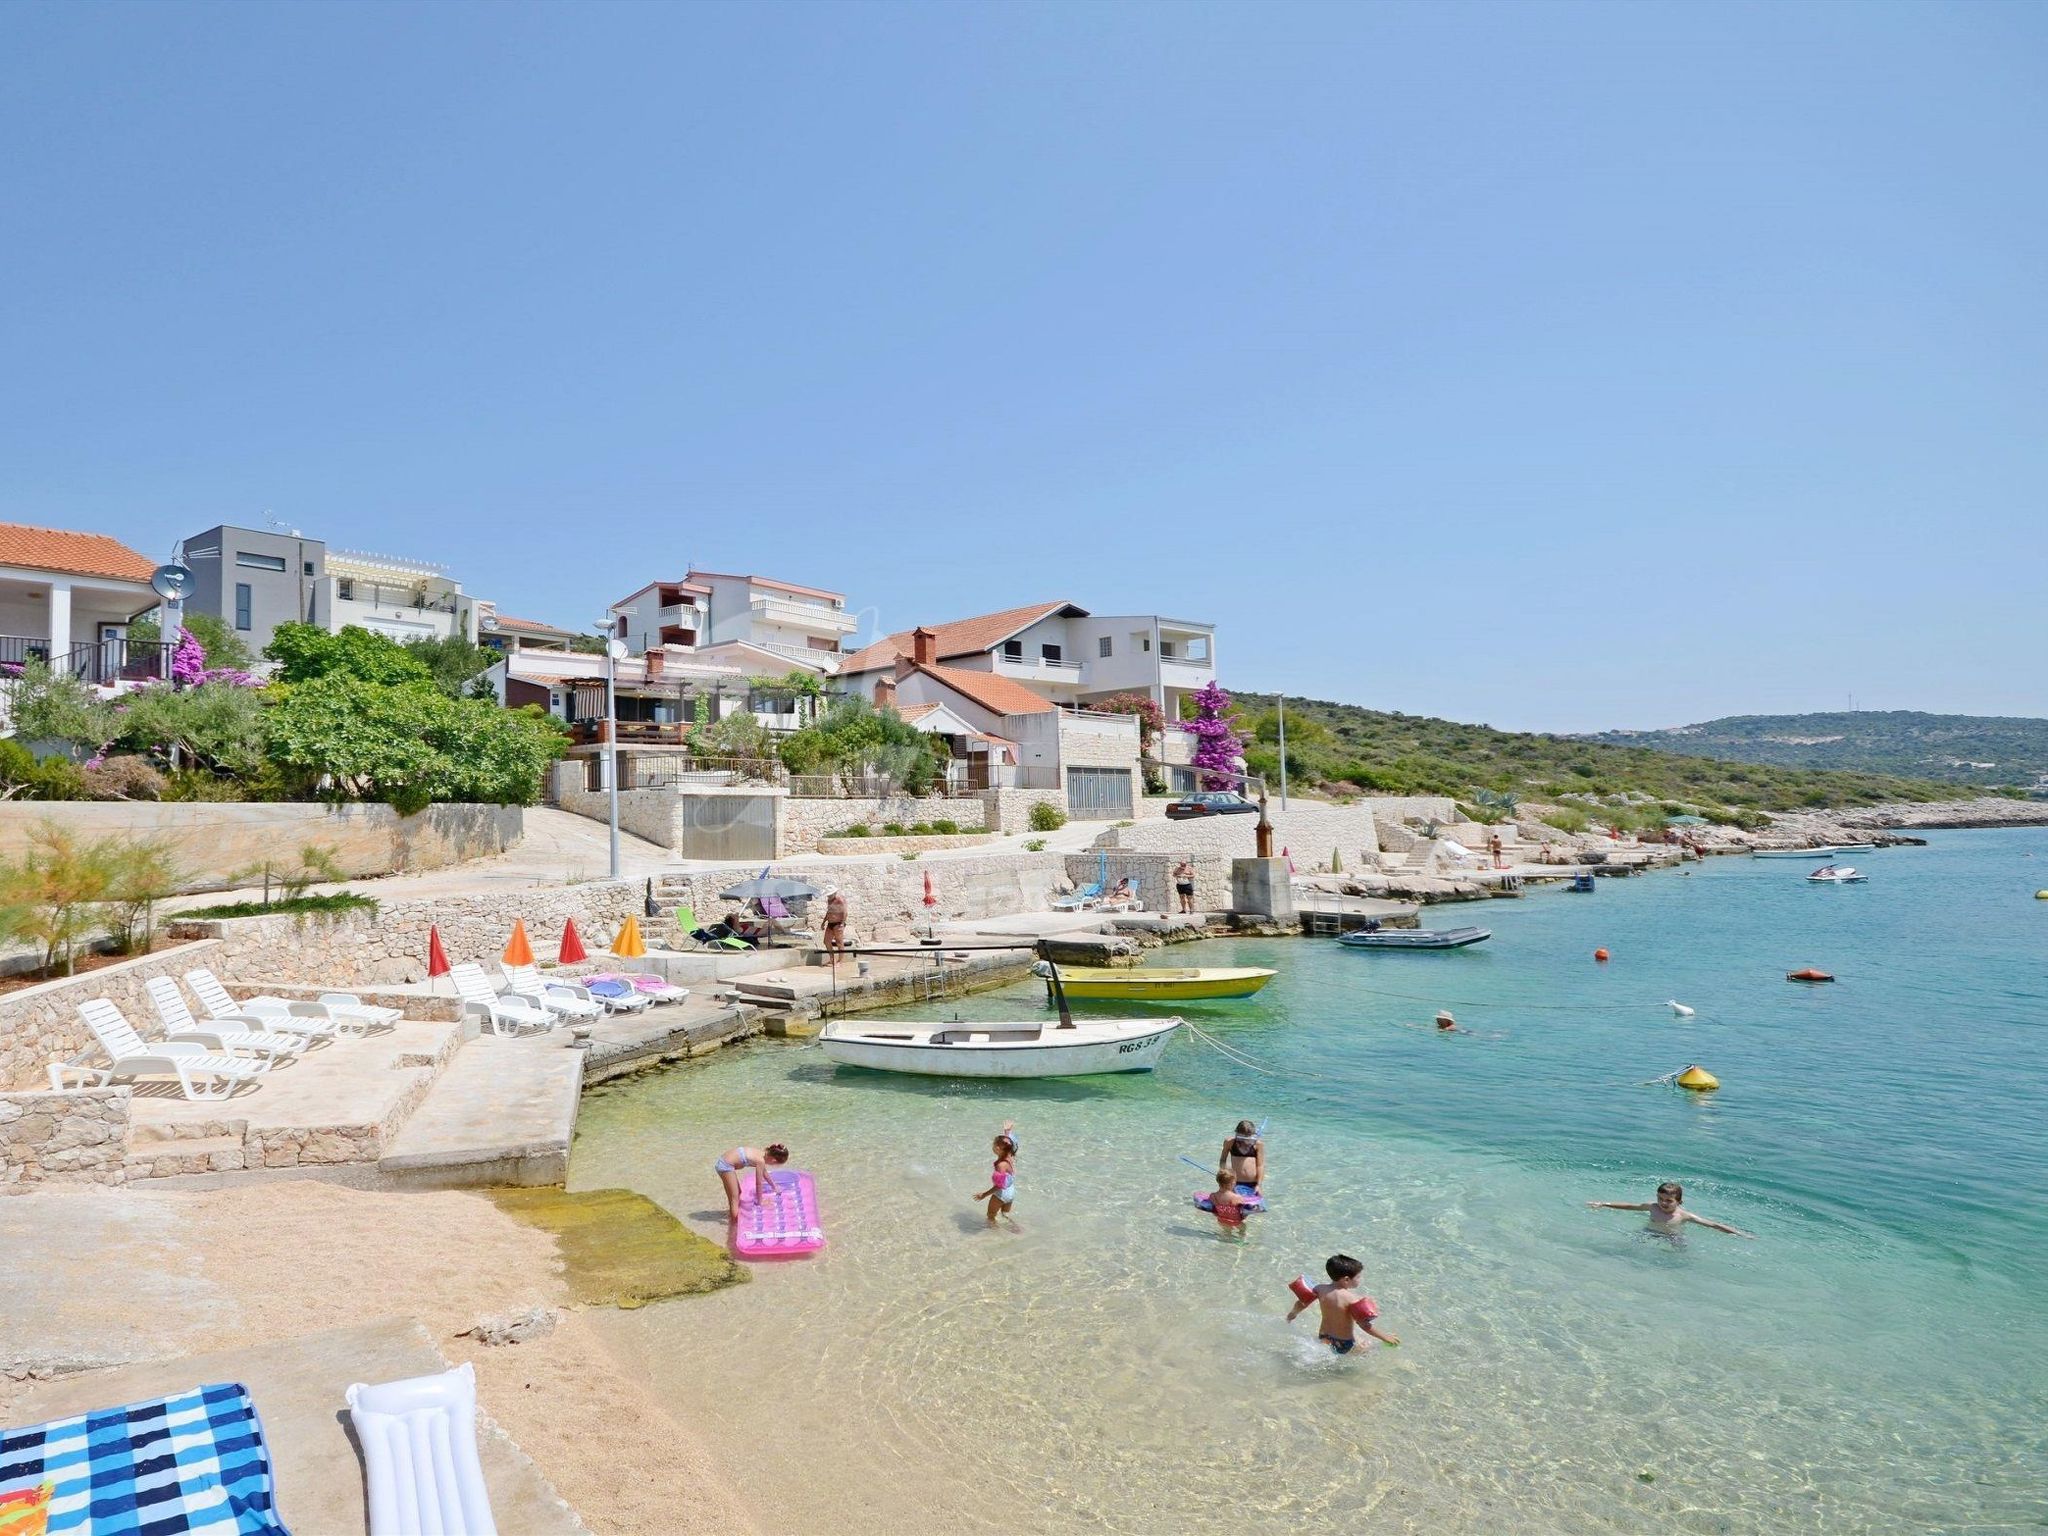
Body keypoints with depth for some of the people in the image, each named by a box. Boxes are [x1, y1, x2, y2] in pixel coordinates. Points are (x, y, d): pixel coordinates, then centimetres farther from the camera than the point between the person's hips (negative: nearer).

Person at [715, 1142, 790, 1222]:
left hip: (724, 1162, 10)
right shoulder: (761, 1161, -19)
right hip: (726, 1166, -10)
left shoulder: (763, 1153, 6)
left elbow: (765, 1173, 25)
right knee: (735, 1198, -3)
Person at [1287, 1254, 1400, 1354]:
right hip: (1344, 1344, -6)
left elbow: (1301, 1303, 5)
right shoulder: (1351, 1299, -25)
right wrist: (1384, 1337, -16)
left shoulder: (1320, 1290, -7)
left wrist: (1293, 1313, 25)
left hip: (1324, 1338, 6)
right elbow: (1365, 1324, -25)